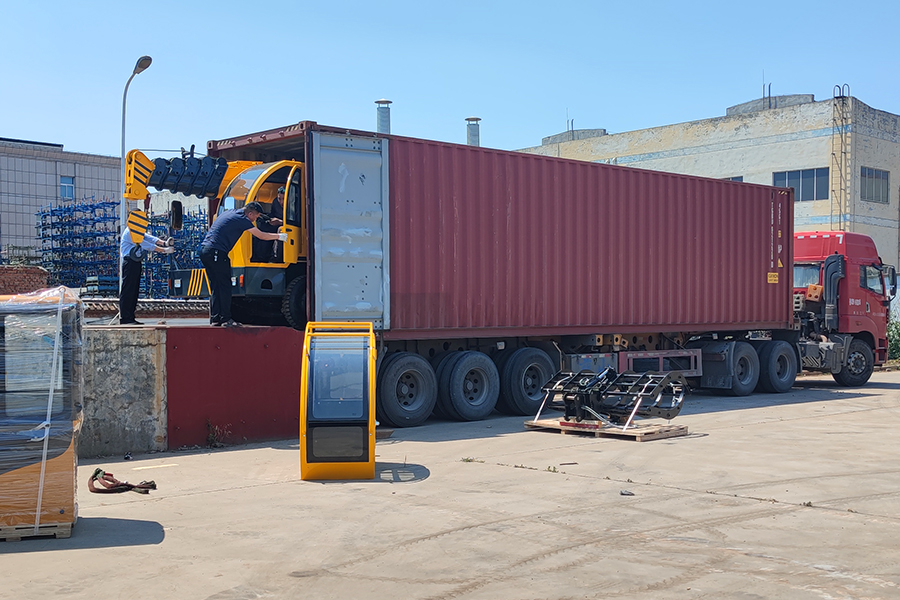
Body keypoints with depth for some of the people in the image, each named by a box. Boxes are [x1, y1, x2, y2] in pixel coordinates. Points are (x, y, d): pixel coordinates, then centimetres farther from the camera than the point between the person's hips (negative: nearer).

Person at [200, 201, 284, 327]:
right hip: (217, 252, -9)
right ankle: (226, 319, -4)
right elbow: (261, 235, -1)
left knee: (215, 286, 12)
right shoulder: (242, 219, -6)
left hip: (204, 249, 9)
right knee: (224, 286, -4)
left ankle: (215, 318, 12)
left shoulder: (230, 212, 20)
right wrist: (279, 236, 11)